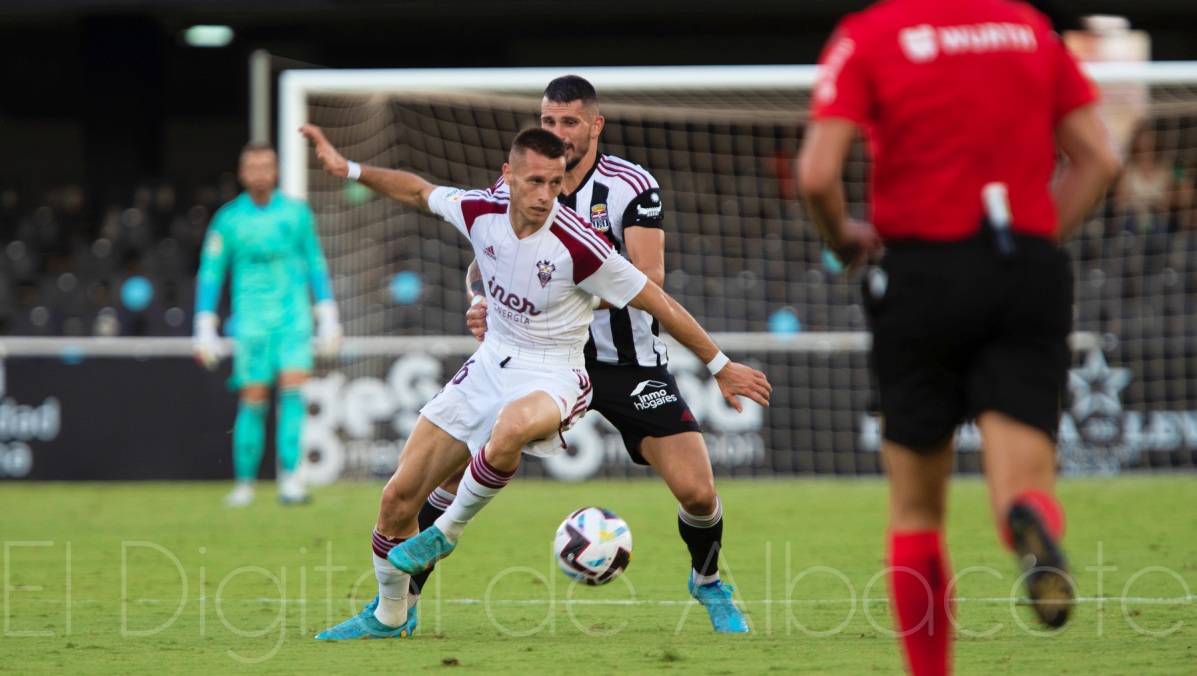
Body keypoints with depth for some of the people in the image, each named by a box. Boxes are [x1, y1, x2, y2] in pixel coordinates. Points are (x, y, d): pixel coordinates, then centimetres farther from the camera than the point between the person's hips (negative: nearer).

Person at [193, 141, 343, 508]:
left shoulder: (297, 213, 6)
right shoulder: (228, 220, 1)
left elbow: (316, 265, 13)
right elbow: (210, 275, 5)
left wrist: (328, 318, 10)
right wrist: (205, 330, 1)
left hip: (293, 316, 1)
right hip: (250, 321, -1)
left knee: (292, 391, -14)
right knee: (252, 401, -3)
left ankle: (290, 477, -17)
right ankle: (244, 484, 9)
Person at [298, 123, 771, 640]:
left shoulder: (577, 245, -22)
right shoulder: (481, 212, -8)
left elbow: (657, 303, -13)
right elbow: (418, 191, 14)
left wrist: (720, 366, -9)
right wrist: (350, 169, 8)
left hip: (552, 375, -5)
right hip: (491, 362, 5)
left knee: (512, 425, -43)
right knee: (399, 497, 1)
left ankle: (447, 532, -16)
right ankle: (388, 617, 26)